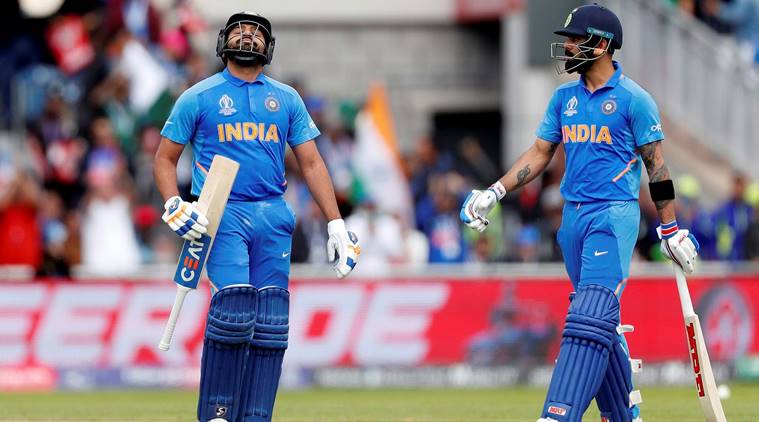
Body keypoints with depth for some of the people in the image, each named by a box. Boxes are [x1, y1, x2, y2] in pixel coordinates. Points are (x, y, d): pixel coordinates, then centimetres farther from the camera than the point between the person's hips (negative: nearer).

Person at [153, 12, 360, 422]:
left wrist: (336, 224, 5)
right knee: (234, 308, -20)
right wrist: (175, 207, -9)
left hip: (273, 218, 4)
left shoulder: (286, 98, 15)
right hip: (222, 215, -4)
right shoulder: (199, 97, 7)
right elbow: (165, 159, 10)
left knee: (270, 323, -3)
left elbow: (311, 162, 14)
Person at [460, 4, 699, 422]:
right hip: (573, 215, 7)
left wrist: (670, 229, -2)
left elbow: (655, 164, -2)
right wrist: (495, 192, 3)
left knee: (590, 316, -17)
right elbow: (539, 153, 15)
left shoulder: (632, 98, -5)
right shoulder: (564, 97, 13)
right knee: (602, 323, 11)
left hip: (615, 215, -7)